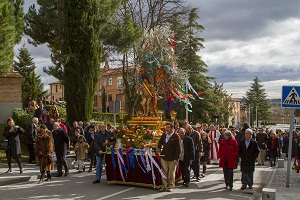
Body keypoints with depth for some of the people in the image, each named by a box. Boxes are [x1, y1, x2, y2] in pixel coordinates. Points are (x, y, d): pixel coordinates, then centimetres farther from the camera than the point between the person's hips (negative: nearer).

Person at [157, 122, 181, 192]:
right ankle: (164, 186, 14)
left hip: (172, 159, -5)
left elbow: (178, 149, -12)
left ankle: (170, 186, 20)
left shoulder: (176, 137, -11)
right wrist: (159, 148, 13)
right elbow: (160, 142, 27)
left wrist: (176, 159, -16)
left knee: (171, 173, 7)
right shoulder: (164, 135, 6)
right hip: (164, 157, 5)